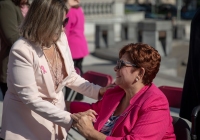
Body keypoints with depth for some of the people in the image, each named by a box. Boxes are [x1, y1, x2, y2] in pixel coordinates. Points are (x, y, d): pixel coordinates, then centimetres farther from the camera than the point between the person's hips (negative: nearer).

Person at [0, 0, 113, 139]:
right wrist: (70, 119, -27)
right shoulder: (21, 50, -25)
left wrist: (98, 91, -8)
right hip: (27, 122, -5)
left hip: (54, 110, 6)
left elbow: (70, 76, 6)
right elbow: (30, 98, -25)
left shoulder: (61, 39, -7)